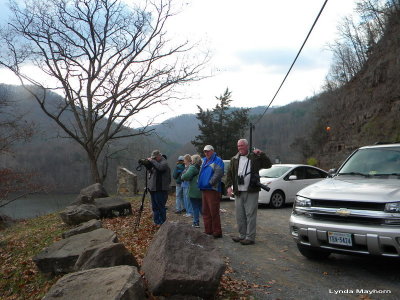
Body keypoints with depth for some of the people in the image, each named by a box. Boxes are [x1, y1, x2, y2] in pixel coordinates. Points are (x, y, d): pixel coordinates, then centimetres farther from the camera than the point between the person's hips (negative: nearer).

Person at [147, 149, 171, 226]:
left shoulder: (164, 163, -10)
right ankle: (156, 222, 25)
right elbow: (151, 171, 22)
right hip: (153, 188, 10)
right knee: (155, 207, 15)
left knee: (160, 206, -5)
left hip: (160, 189, -10)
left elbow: (160, 167, -32)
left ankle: (162, 223, 2)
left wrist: (152, 161, -24)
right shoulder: (156, 163, 17)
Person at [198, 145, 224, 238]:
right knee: (206, 212, 12)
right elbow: (200, 173, 29)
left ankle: (217, 232, 0)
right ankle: (208, 231, 21)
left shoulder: (217, 160, -6)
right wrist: (200, 183, 16)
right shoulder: (204, 160, 20)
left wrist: (210, 183, -19)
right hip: (204, 189, 8)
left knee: (214, 212, -7)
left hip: (213, 189, -8)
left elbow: (218, 173, -18)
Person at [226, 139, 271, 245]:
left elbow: (268, 165, 1)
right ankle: (242, 235, 25)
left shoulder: (254, 158, 4)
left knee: (250, 215, -3)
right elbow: (229, 174, 12)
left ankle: (250, 237, 5)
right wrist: (229, 186, 1)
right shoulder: (234, 159, 12)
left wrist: (261, 154, -10)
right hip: (238, 192, 4)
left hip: (251, 192, -4)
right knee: (239, 215, 12)